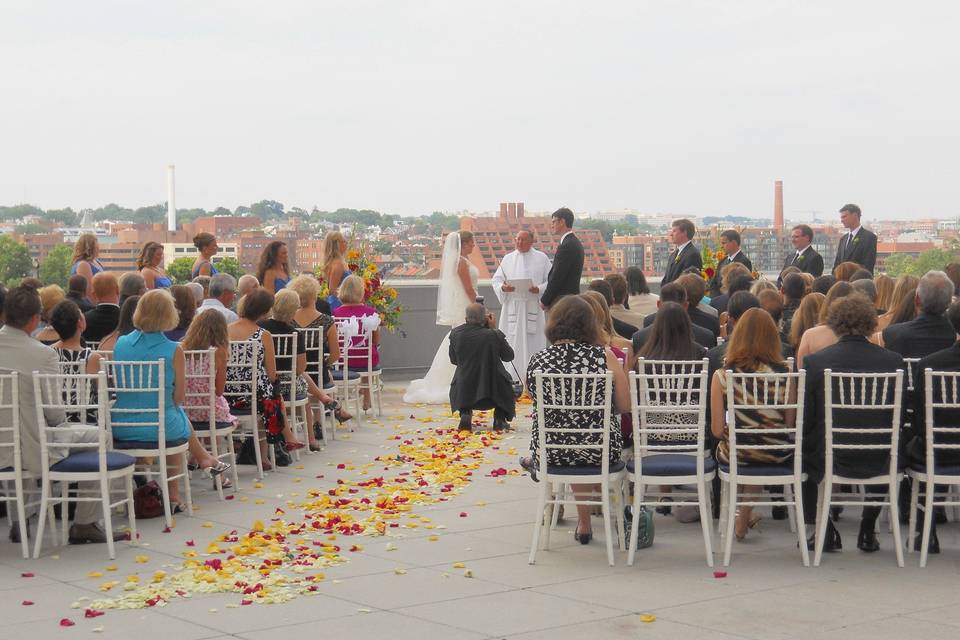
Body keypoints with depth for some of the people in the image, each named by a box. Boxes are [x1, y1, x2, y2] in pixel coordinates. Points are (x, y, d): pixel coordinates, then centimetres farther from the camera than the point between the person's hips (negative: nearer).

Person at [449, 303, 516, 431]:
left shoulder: (455, 333, -8)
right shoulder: (494, 335, -16)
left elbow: (453, 360, 5)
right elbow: (509, 356, 0)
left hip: (465, 392, 2)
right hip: (493, 391, -1)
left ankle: (465, 414, 14)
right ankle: (500, 418, 18)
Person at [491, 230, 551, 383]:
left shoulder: (541, 258, 6)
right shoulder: (508, 259, 12)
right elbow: (496, 280, 11)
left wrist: (539, 289, -15)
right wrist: (502, 287, -11)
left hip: (533, 306, -2)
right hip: (512, 306, 2)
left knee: (532, 342, -4)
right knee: (512, 342, -2)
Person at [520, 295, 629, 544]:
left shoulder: (537, 361, -7)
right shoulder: (604, 357, -13)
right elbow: (625, 406, -5)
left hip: (549, 453, 1)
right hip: (601, 452, -1)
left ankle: (584, 523, 53)